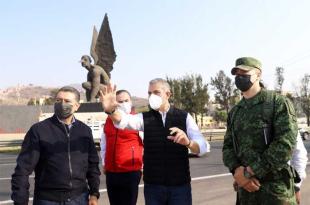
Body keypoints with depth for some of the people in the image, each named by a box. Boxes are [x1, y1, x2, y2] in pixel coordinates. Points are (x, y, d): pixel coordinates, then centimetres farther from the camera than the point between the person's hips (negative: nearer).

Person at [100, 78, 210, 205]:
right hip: (153, 186, 1)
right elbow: (124, 120, -17)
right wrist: (110, 110, -39)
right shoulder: (145, 118, 4)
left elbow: (203, 147, -9)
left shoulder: (184, 117, 0)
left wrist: (188, 142, -31)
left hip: (180, 186, -1)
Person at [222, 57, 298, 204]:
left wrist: (250, 172, -18)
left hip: (275, 187, -5)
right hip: (246, 186, 5)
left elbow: (286, 143, -16)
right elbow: (228, 146, 10)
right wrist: (237, 170, -12)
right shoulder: (234, 112, 12)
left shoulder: (279, 103, -5)